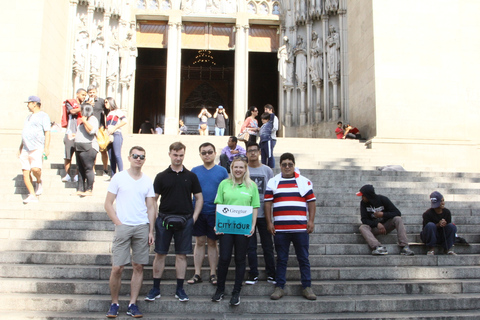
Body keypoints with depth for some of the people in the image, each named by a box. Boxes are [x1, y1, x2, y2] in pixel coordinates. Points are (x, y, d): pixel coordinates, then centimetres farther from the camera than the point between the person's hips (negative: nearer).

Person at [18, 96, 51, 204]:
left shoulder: (43, 116, 0)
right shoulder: (29, 117, 24)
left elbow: (47, 133, -9)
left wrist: (46, 147, -18)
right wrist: (20, 148, 25)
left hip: (37, 148, -8)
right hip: (25, 149, 8)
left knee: (35, 169, -25)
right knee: (25, 173, -1)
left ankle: (39, 182, 6)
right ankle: (32, 195, 2)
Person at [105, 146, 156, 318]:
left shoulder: (147, 181, 10)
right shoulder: (119, 178, 2)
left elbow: (151, 208, 12)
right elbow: (108, 204, 2)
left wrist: (151, 231, 5)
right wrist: (119, 224, -6)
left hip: (142, 227, 3)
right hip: (123, 226, -3)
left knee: (139, 267, 4)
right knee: (117, 268, -4)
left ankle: (132, 304, 15)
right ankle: (114, 303, 14)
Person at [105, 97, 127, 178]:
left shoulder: (117, 111, 2)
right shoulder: (109, 114, 24)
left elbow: (124, 121, -12)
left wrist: (114, 128, -13)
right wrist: (106, 128, 7)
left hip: (116, 135, -8)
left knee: (117, 155, -14)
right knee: (111, 156, 3)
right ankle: (113, 176, 5)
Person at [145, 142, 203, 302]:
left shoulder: (191, 176, 7)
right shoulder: (161, 176, 4)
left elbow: (199, 198, 10)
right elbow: (153, 199, 5)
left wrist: (193, 218, 0)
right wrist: (153, 219, -4)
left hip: (185, 220, 1)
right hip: (164, 219, 0)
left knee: (181, 255, 5)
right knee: (160, 254, 4)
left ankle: (180, 289, 16)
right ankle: (155, 289, 14)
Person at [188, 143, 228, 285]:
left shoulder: (222, 171, 2)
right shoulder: (195, 171, 5)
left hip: (214, 213, -1)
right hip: (198, 213, 1)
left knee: (212, 243, 7)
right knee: (199, 242, 6)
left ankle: (213, 274, 16)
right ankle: (197, 274, 13)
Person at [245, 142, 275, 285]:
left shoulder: (267, 170, 7)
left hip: (263, 214, 1)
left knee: (268, 246, 5)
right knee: (250, 246, 4)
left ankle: (271, 274, 15)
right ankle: (253, 275, 13)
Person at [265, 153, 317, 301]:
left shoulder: (305, 182, 8)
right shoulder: (273, 182, 8)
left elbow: (311, 202, 9)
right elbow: (268, 203, 6)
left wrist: (311, 220, 0)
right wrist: (269, 222, -1)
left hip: (301, 228, 0)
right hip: (280, 228, 0)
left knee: (304, 259, 5)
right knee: (281, 259, 7)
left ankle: (307, 287, 13)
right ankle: (279, 287, 14)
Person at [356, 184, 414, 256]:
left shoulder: (382, 199, -10)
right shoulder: (363, 203, -8)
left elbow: (397, 213, -11)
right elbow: (364, 220, -12)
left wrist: (383, 214, -24)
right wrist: (377, 224, -27)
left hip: (386, 225, 0)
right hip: (374, 227, 0)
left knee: (398, 219, -28)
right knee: (362, 227, -29)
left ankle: (404, 247, -35)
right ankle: (378, 247, -49)